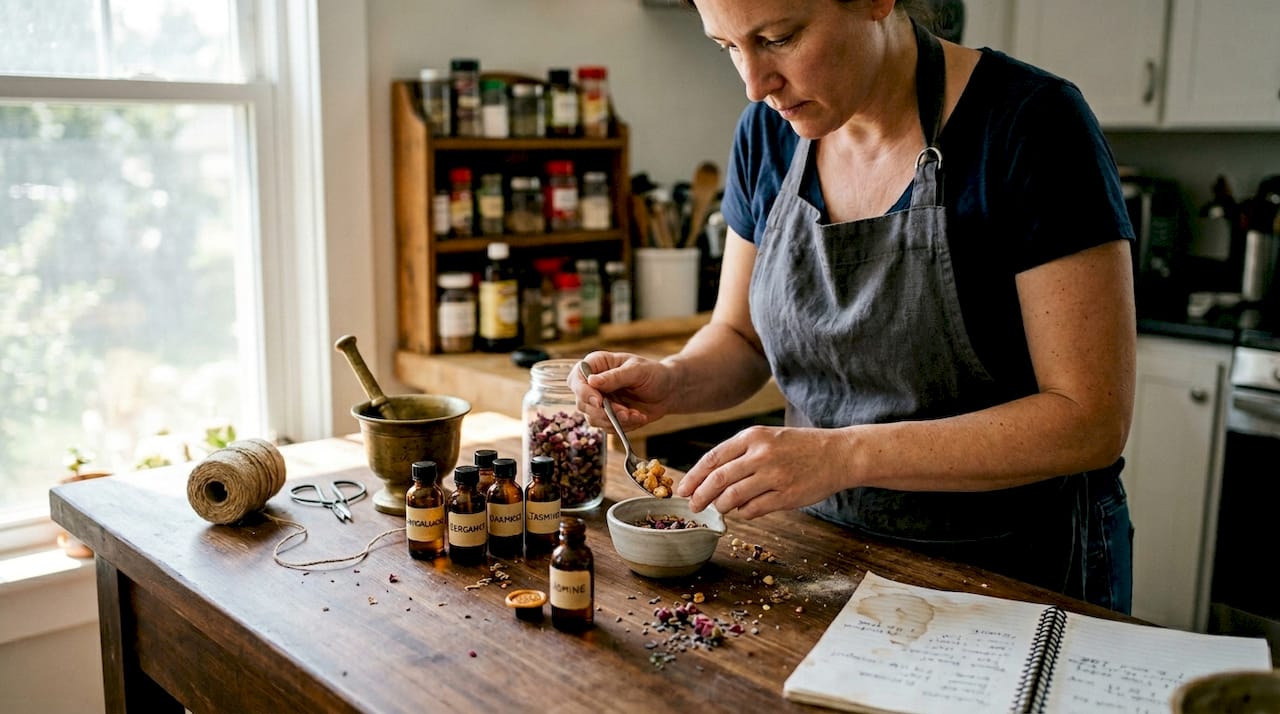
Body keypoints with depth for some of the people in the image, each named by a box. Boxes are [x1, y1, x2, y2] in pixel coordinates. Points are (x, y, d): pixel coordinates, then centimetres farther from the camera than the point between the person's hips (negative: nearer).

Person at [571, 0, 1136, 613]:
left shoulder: (1032, 125, -22)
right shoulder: (768, 134, -4)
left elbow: (1091, 421, -23)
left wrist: (846, 454, -32)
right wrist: (673, 381, -16)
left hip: (1017, 576, -4)